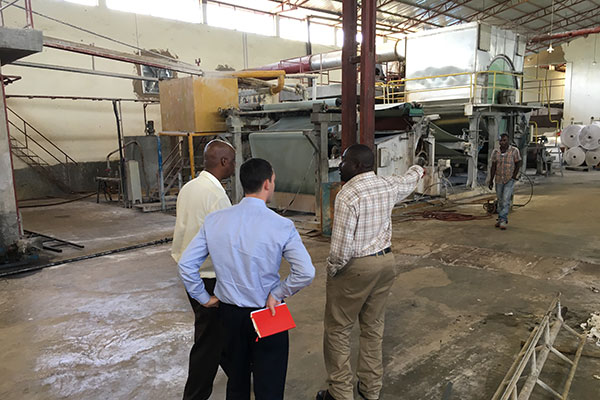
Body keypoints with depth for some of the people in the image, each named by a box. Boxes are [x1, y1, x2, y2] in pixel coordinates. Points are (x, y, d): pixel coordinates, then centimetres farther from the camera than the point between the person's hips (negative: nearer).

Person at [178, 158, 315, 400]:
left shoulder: (214, 221, -8)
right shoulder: (282, 226, -18)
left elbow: (186, 264, -6)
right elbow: (306, 273, -22)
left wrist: (203, 298, 6)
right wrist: (278, 294, -8)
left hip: (229, 313, 4)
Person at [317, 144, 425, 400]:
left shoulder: (348, 195, -21)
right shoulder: (388, 185, 0)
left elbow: (342, 246, -24)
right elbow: (407, 183, 26)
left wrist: (332, 269, -6)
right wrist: (417, 169, 47)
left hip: (355, 268, -7)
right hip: (385, 263, 7)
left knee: (337, 330, 7)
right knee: (373, 326, 18)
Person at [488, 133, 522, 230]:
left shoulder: (514, 151, -8)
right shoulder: (495, 152, 0)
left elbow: (518, 165, -2)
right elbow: (493, 167, 2)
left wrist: (513, 177, -9)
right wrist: (491, 181, -1)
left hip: (510, 180, -3)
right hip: (499, 180, 3)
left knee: (506, 199, -13)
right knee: (500, 200, 11)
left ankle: (503, 220, -12)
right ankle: (501, 219, 22)